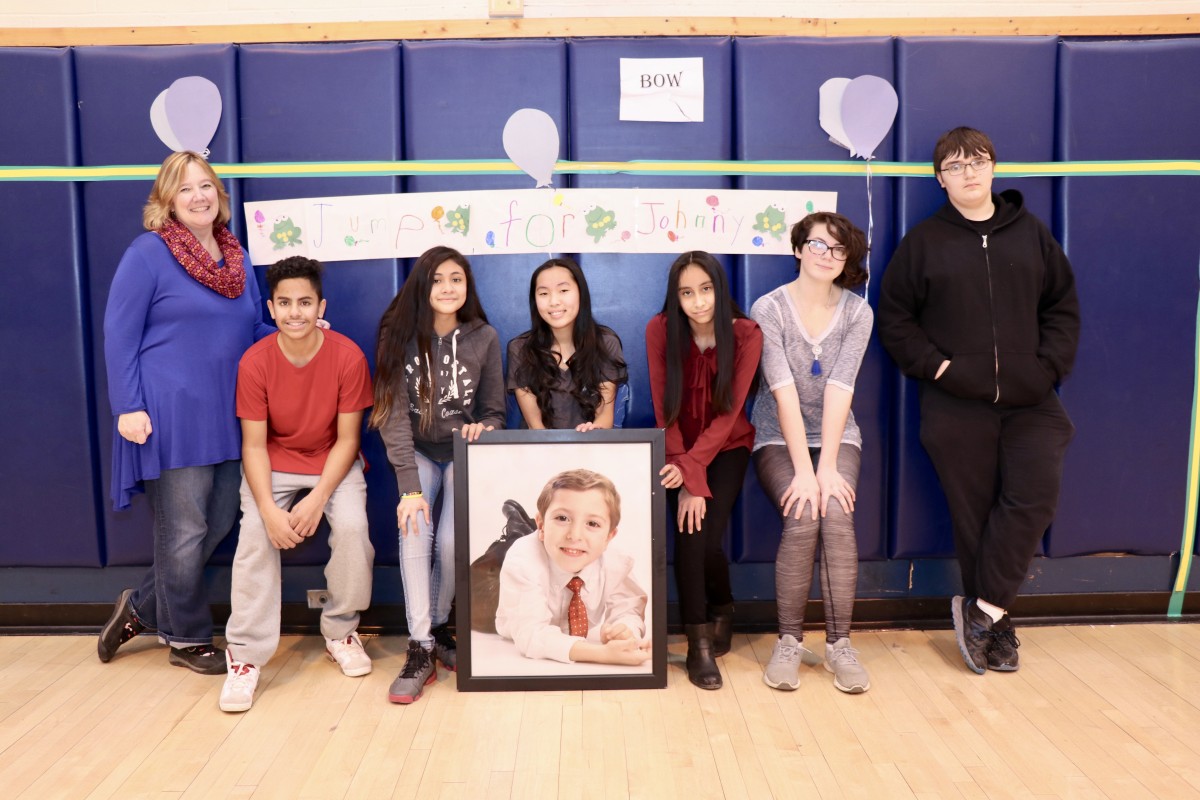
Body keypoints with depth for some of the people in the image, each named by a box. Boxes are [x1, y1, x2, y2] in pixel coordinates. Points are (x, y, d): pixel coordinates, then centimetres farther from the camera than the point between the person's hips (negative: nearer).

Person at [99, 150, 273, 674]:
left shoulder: (237, 258, 13)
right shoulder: (148, 253, -5)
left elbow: (253, 331, 18)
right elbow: (119, 334, -7)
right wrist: (128, 408, -13)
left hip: (227, 417, 7)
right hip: (170, 415, -7)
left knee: (219, 523, 12)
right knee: (183, 531, 2)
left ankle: (142, 608, 32)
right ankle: (188, 640, 20)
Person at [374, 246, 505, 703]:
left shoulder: (484, 338, -6)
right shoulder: (398, 335, -10)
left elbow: (495, 412, 1)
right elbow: (393, 414, -16)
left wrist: (481, 430, -24)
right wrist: (410, 487, -25)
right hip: (417, 453, 0)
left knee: (452, 541, -19)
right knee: (414, 529, -25)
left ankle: (437, 627, 8)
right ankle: (421, 650, -18)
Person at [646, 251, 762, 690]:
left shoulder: (746, 334, -16)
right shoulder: (660, 330, -15)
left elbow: (728, 413, -17)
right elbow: (665, 411, -15)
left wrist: (691, 469, -27)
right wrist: (689, 483, -21)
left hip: (727, 445, 0)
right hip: (680, 447, 1)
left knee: (709, 539, -17)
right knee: (689, 532, -21)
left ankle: (722, 609, 17)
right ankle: (699, 644, -4)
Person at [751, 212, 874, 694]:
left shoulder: (857, 313, -2)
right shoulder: (769, 309, -9)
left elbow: (838, 390, -13)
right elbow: (784, 393, -17)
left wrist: (828, 466, -21)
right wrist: (803, 470, -23)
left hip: (835, 436, 2)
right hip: (779, 438, -2)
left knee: (836, 515, -25)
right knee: (803, 518, -26)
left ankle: (839, 644, -13)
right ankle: (789, 642, -10)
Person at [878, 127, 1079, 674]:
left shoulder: (1031, 234, 10)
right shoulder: (923, 242, 4)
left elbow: (1063, 307, 13)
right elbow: (894, 318, 4)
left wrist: (1049, 366, -2)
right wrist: (936, 365, -8)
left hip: (1031, 403, 2)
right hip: (956, 405, -2)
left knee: (1033, 499, -14)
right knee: (973, 513, 2)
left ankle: (982, 608, 0)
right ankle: (996, 625, 17)